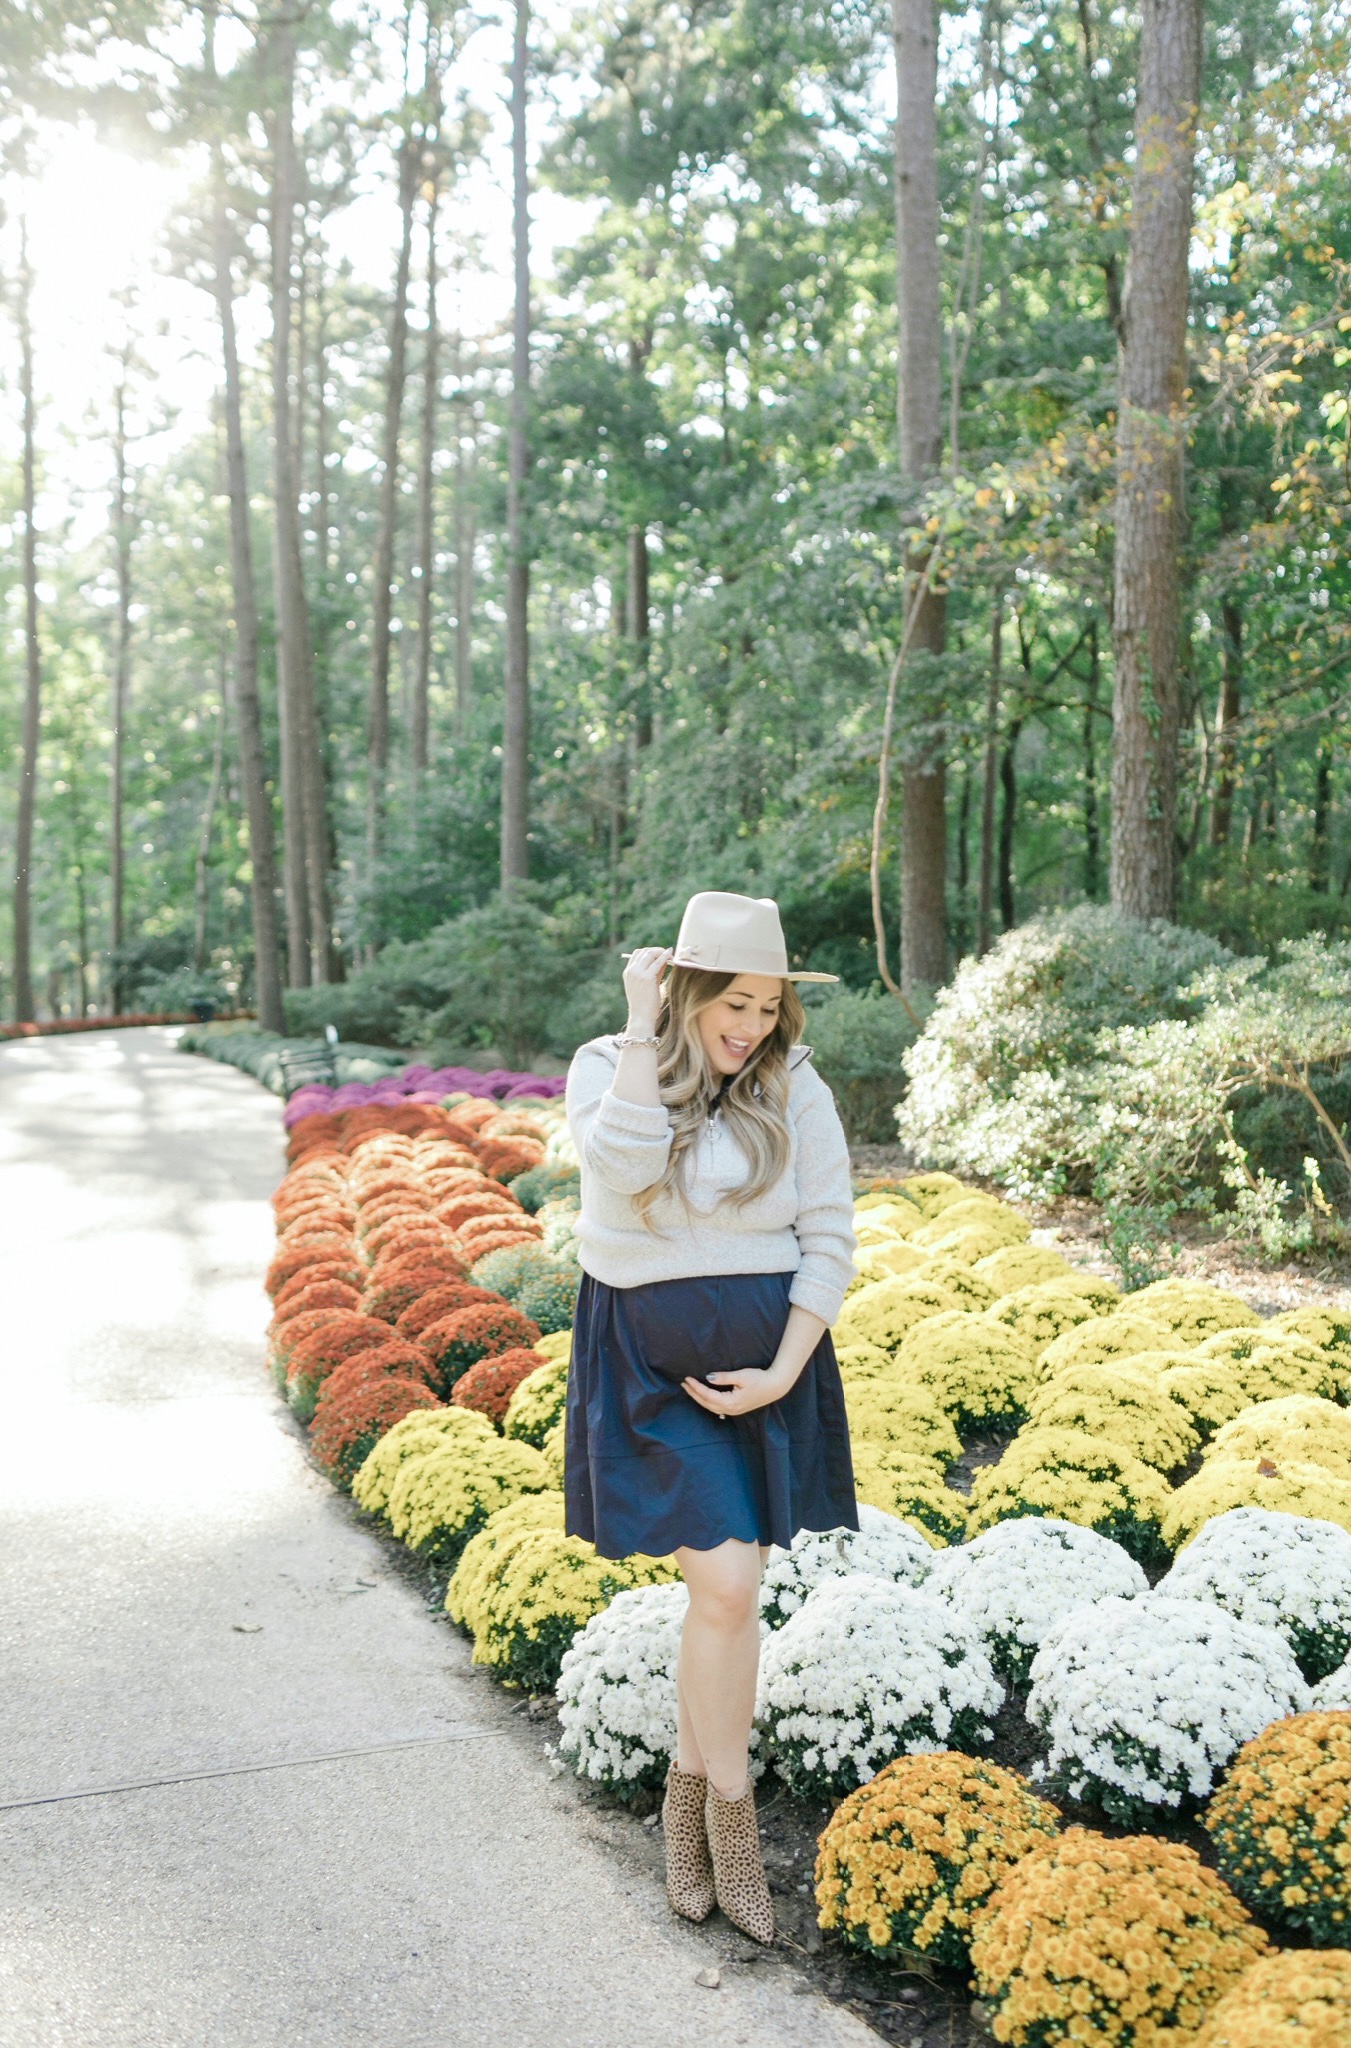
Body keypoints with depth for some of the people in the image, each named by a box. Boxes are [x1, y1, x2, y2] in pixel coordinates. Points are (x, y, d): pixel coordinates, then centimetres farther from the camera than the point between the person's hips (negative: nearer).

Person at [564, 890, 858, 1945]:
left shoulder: (796, 1090, -1)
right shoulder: (608, 1068, -4)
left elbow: (831, 1242, -1)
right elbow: (625, 1164, -27)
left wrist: (783, 1372, -10)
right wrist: (642, 1026, -23)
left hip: (765, 1360, 2)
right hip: (650, 1361, -2)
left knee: (726, 1586, 7)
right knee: (727, 1585, -10)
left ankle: (688, 1788, 30)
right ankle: (733, 1814, 11)